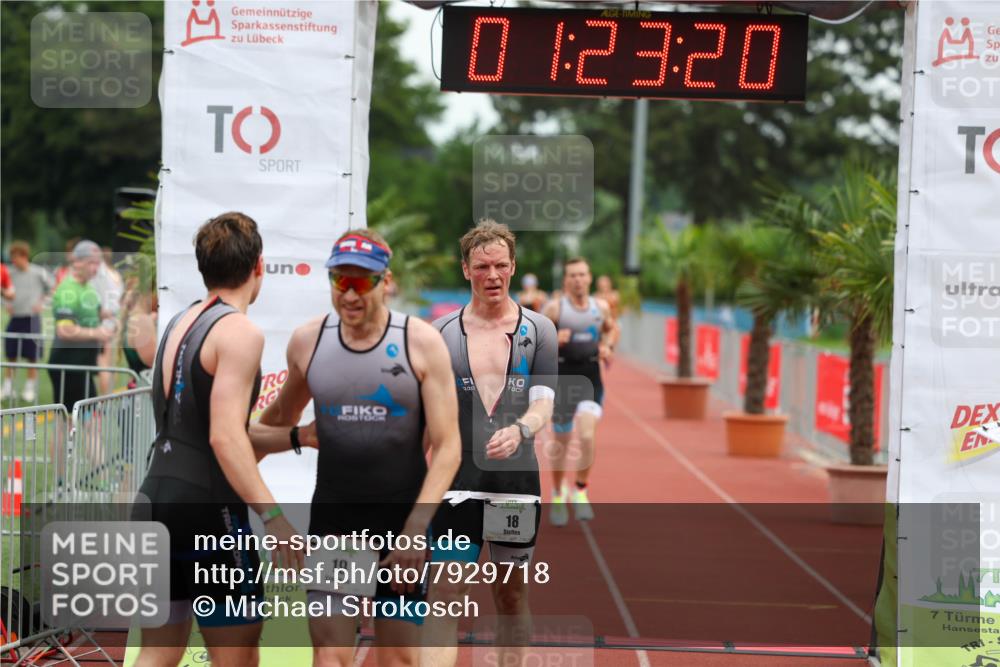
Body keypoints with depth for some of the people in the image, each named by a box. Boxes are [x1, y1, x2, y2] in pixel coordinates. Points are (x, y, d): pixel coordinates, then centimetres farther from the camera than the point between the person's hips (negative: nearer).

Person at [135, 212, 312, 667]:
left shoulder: (179, 325, 15)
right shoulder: (240, 333, -11)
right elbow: (225, 438, -20)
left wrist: (298, 437, 20)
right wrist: (272, 515, -24)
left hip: (155, 501, 8)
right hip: (209, 509, -8)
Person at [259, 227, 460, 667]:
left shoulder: (422, 342, -7)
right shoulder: (307, 341, 1)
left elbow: (447, 445, -9)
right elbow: (283, 415, 22)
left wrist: (416, 529, -18)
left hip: (404, 519, -1)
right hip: (332, 520, 1)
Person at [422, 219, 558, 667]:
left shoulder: (538, 330, 5)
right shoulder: (441, 333, 5)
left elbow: (544, 403, -2)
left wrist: (519, 430, -23)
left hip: (517, 478, 1)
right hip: (456, 479, -1)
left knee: (512, 596, 11)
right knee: (446, 596, -10)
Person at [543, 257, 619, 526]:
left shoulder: (601, 307, 4)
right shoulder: (554, 308, -6)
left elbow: (612, 328, 24)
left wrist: (608, 346, 4)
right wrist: (554, 340, -23)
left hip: (591, 381, 1)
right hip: (562, 380, -1)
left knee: (587, 435, -18)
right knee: (561, 442, 9)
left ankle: (580, 492, 1)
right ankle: (558, 495, 31)